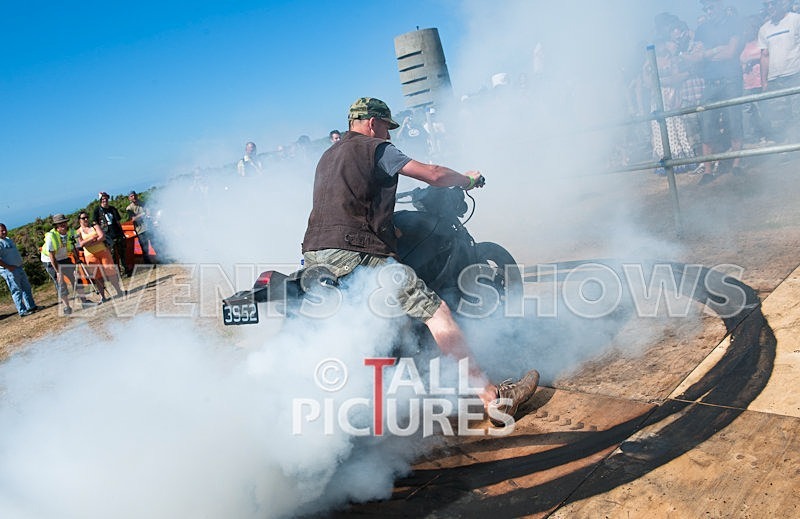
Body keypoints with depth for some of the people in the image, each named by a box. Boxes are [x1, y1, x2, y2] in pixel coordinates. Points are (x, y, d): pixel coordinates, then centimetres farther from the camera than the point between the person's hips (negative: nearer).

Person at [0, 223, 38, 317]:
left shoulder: (9, 240, 16)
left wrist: (20, 263, 15)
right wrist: (8, 266, -22)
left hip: (19, 267, 9)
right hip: (9, 271, -9)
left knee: (26, 287, 13)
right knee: (16, 290, -5)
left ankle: (31, 306, 23)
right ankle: (22, 311, -1)